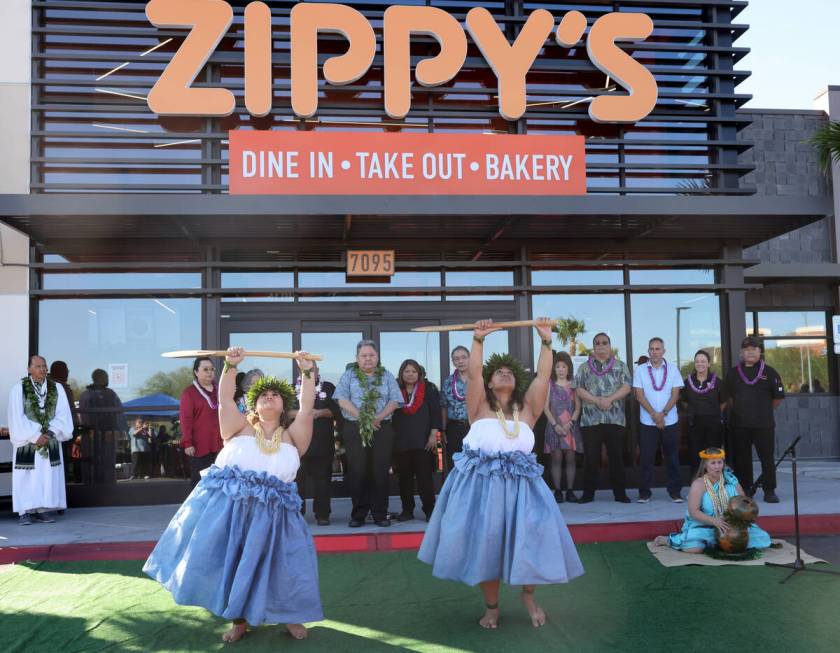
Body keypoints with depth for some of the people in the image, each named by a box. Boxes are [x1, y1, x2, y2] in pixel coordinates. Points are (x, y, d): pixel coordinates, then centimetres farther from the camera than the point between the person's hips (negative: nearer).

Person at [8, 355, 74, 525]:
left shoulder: (57, 388, 4)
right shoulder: (18, 389, -4)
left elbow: (63, 415, 0)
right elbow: (17, 418, -9)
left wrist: (49, 433, -13)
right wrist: (35, 437, -14)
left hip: (50, 441, 3)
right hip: (27, 441, -2)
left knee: (49, 475, 2)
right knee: (27, 477, -2)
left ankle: (44, 510, 8)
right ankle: (26, 512, 4)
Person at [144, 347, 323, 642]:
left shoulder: (291, 435, 11)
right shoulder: (240, 427, 11)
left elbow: (307, 407, 1)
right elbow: (225, 399, 0)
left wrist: (307, 371, -6)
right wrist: (230, 365, -10)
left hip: (272, 510, 0)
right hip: (227, 504, 0)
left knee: (281, 565, -2)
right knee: (230, 562, 4)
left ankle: (290, 616, 22)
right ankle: (239, 619, 24)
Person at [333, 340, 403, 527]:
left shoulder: (387, 376, 12)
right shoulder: (348, 376, 9)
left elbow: (394, 401, 3)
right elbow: (342, 399, -3)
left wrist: (379, 417, -12)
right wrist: (361, 417, -14)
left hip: (382, 429, 1)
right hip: (354, 429, -1)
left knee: (380, 472, 0)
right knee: (357, 472, -1)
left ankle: (380, 514, 9)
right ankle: (358, 514, 8)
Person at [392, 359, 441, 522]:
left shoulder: (428, 389, 3)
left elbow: (435, 413, -1)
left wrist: (433, 436, -8)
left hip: (423, 441, -2)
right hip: (401, 441, 3)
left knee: (424, 476, -4)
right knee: (404, 477, 6)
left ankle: (429, 509, 4)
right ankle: (407, 510, 15)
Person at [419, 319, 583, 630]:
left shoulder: (527, 407, 13)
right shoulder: (480, 407, 9)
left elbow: (543, 375, 5)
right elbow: (473, 373, -4)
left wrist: (546, 341, -2)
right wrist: (478, 339, -12)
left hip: (519, 483, 1)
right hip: (479, 481, -1)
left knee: (529, 540, -6)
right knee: (484, 544, 2)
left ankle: (528, 595, 23)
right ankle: (491, 606, 22)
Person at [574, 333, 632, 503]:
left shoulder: (620, 366, 10)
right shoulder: (584, 368, 10)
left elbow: (626, 387, -2)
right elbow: (578, 390, 0)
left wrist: (609, 399, -15)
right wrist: (598, 401, -12)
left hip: (615, 419, 0)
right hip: (590, 419, 0)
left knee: (616, 457, 4)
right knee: (591, 458, 3)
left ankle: (620, 492, 13)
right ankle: (588, 492, 10)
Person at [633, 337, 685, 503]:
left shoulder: (672, 369, 4)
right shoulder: (640, 370, 2)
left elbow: (675, 394, -1)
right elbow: (639, 395, -3)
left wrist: (663, 413, -12)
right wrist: (654, 414, -12)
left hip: (670, 421, 1)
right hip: (647, 422, -1)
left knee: (672, 457, 5)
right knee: (646, 458, 0)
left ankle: (675, 491, 15)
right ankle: (644, 492, 8)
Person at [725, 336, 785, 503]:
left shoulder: (769, 372, 2)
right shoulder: (733, 373, 7)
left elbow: (778, 397, 6)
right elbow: (729, 397, 14)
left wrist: (766, 410, 11)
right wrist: (739, 410, 10)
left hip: (764, 425, -2)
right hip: (739, 425, 2)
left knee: (767, 458, -1)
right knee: (742, 459, 7)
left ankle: (769, 491, 7)